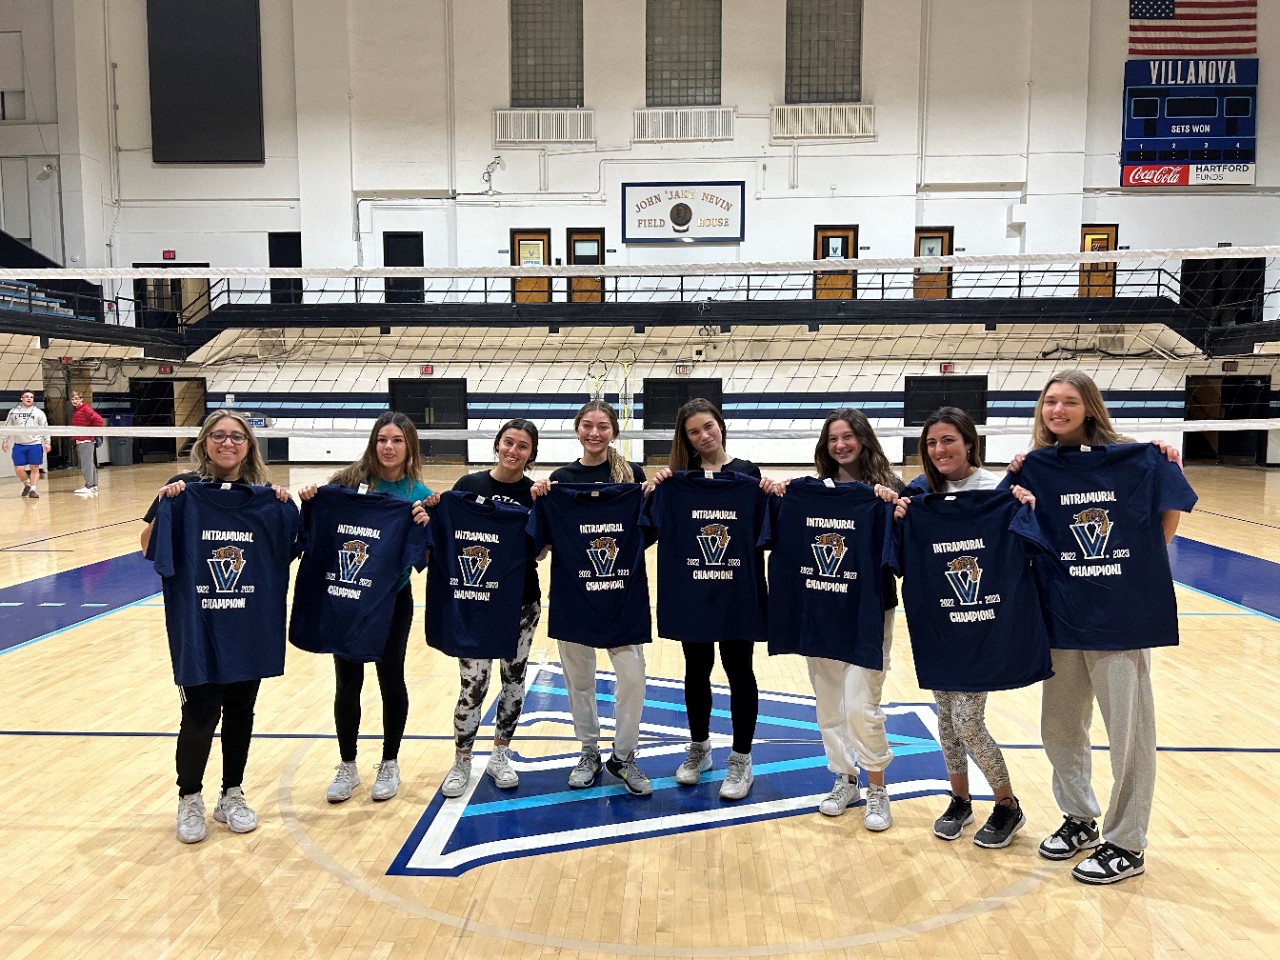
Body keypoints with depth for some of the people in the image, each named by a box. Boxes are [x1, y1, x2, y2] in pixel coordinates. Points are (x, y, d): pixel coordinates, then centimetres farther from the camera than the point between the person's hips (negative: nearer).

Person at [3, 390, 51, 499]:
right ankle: (27, 484, 23)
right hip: (19, 445, 2)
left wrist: (47, 442, -4)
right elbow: (7, 427, 12)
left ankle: (33, 490, 6)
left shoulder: (39, 412, 2)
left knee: (34, 468, -1)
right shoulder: (13, 412, 6)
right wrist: (5, 441, 6)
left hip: (35, 444, -2)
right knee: (18, 469, -1)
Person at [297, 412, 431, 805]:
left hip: (393, 599, -1)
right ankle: (347, 766, 26)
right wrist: (309, 501, -16)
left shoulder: (420, 495, -6)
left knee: (391, 678, 10)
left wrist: (423, 528, -24)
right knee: (347, 681, 8)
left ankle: (390, 764, 28)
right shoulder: (350, 479, -5)